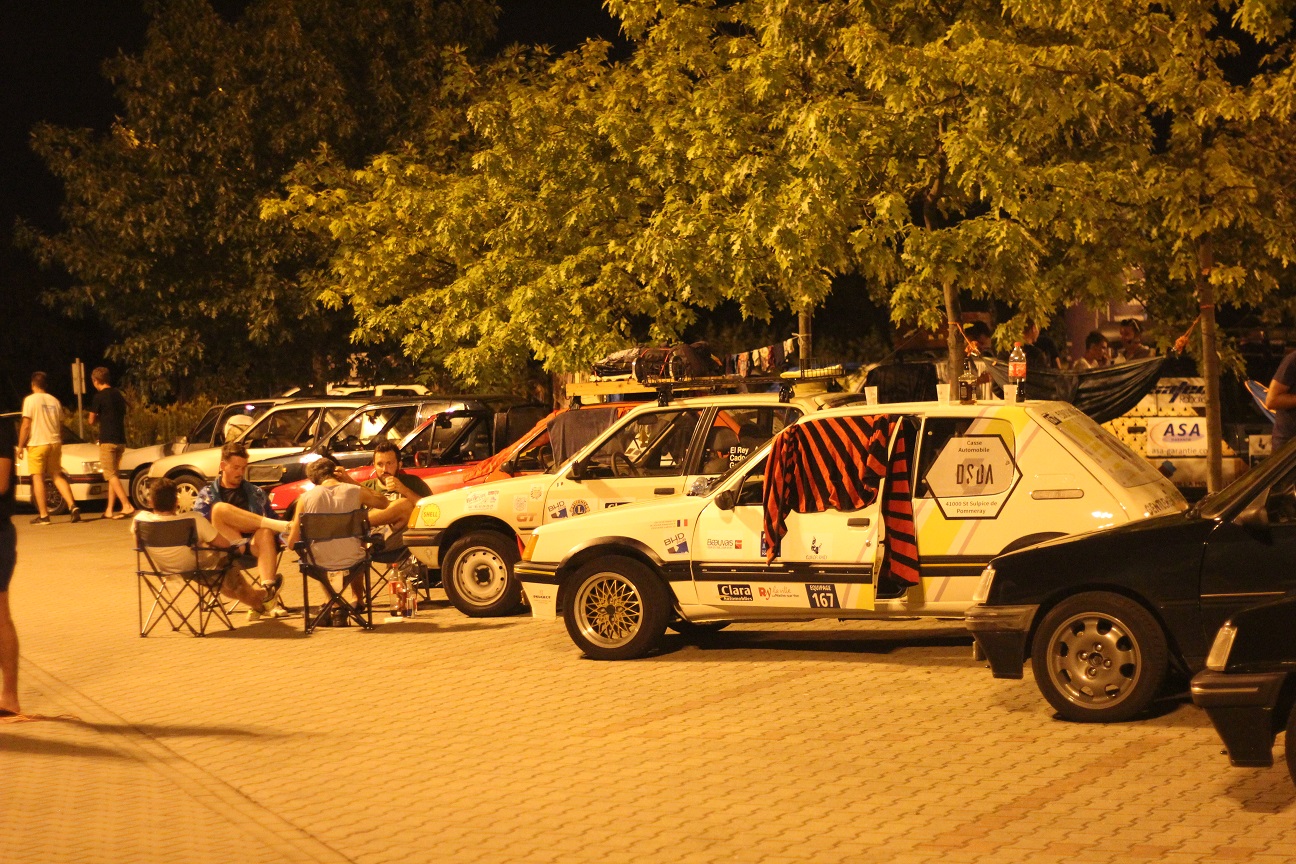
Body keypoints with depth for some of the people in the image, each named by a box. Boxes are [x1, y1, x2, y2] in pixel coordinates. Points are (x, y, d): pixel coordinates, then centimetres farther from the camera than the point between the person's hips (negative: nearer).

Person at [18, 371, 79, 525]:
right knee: (58, 476, 12)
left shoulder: (30, 400, -6)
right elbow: (61, 426, 15)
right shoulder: (54, 401, 11)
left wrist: (20, 446, -4)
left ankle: (43, 515, -2)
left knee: (38, 478, 0)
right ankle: (73, 506, -4)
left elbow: (26, 426, -11)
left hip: (37, 444, -5)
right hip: (55, 443, 5)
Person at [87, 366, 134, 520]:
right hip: (121, 440, 8)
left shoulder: (99, 397, -9)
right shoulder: (118, 395, 13)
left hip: (107, 440, -8)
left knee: (110, 475, -8)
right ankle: (109, 511, 11)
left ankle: (127, 505, -21)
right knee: (113, 475, 12)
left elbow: (92, 421, -4)